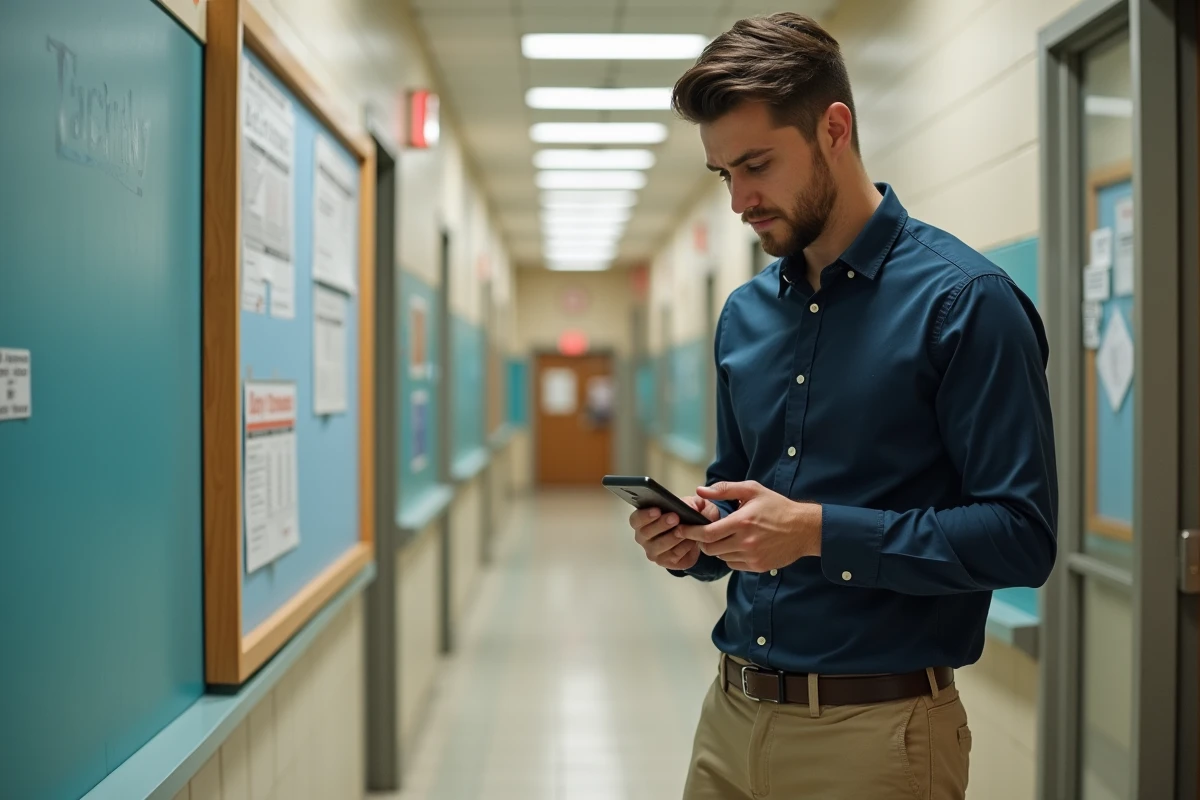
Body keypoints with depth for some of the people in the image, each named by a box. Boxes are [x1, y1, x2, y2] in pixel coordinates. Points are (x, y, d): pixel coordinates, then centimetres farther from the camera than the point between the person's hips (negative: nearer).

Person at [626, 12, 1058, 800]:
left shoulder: (964, 300, -12)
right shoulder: (745, 314, 8)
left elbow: (1021, 535, -16)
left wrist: (820, 532, -22)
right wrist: (694, 537, -3)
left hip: (875, 731, -6)